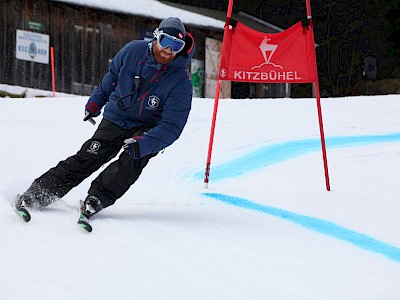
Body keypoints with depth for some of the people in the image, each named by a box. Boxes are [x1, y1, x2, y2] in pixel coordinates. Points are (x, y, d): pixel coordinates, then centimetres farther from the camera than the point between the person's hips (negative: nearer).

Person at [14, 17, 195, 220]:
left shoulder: (181, 82, -20)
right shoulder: (133, 51, -11)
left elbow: (171, 126, -24)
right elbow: (112, 77, 11)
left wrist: (142, 144, -39)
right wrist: (94, 103, 22)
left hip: (148, 129, -2)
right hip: (116, 118, 2)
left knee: (132, 160, -31)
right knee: (87, 158, -11)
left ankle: (97, 199, -33)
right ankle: (37, 194, -9)